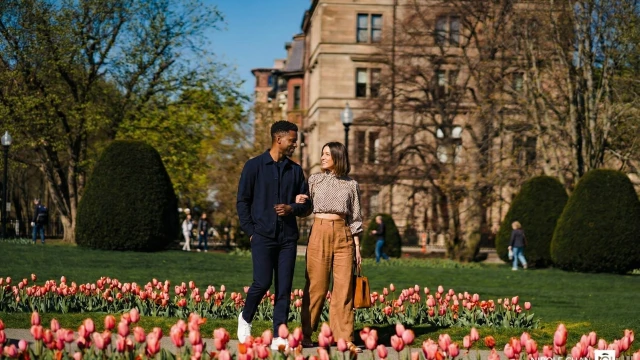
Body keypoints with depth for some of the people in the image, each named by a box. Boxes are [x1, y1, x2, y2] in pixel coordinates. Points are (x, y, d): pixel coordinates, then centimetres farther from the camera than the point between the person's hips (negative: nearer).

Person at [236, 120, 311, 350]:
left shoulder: (295, 170, 13)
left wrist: (292, 208, -6)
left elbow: (305, 204, 16)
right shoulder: (255, 166, 2)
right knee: (262, 282, -12)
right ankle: (245, 318, 15)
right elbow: (242, 201, 2)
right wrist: (250, 231, -5)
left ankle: (279, 336, 4)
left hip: (288, 237, 4)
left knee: (284, 288, 0)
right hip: (263, 235, -4)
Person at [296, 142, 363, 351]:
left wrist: (357, 247, 5)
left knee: (344, 287, -2)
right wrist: (299, 202, -10)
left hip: (343, 234, 1)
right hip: (319, 233, -1)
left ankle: (344, 338, 0)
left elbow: (355, 217, 10)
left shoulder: (351, 185, 9)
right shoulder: (315, 180, 9)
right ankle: (305, 334, 7)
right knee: (316, 286, -2)